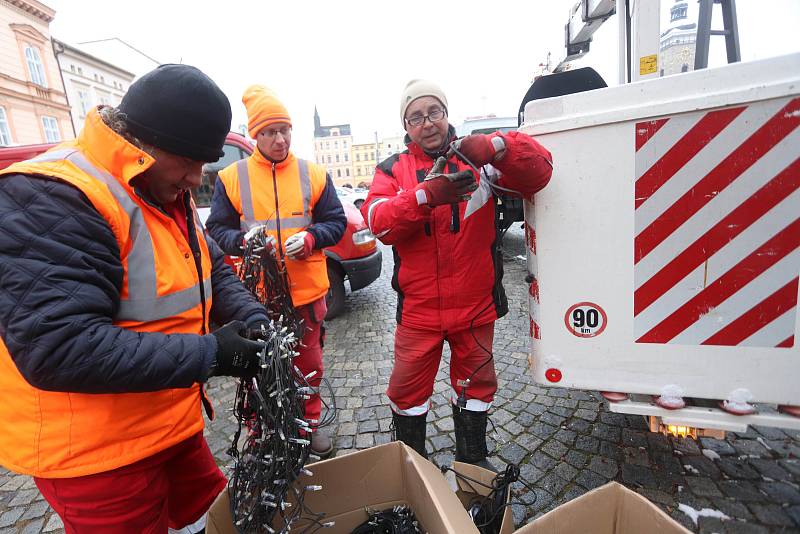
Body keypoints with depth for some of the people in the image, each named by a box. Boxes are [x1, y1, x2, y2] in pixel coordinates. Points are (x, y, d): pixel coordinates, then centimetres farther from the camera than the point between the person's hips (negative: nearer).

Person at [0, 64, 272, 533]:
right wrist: (208, 355, -28)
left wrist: (253, 319, -9)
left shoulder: (168, 195, 5)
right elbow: (57, 348, -30)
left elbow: (215, 271, 9)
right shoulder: (49, 198, -24)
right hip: (98, 456, -7)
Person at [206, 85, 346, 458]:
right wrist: (243, 240, -16)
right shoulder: (231, 177, 3)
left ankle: (309, 424, 38)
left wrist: (310, 238, -14)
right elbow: (217, 228, 6)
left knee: (309, 365, 15)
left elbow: (336, 222, 6)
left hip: (307, 291, 1)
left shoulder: (314, 174, 5)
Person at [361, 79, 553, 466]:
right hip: (418, 310, 0)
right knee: (407, 389, 11)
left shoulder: (477, 159, 1)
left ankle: (472, 460, 45)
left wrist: (498, 146, -28)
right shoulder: (393, 169, 2)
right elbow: (377, 221, -14)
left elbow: (538, 173, -9)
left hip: (475, 306, 1)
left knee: (475, 385, 19)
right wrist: (427, 195, -29)